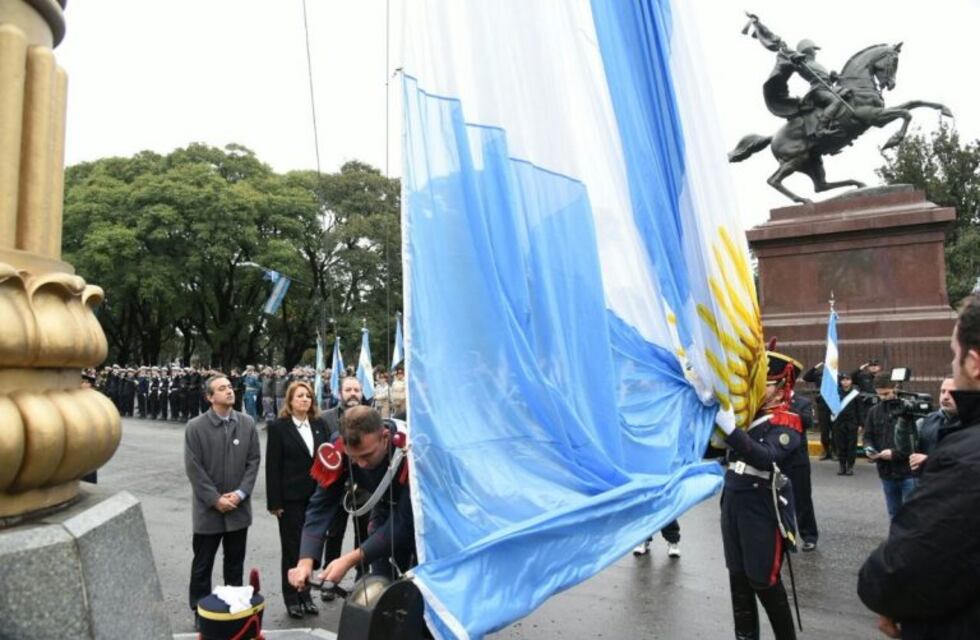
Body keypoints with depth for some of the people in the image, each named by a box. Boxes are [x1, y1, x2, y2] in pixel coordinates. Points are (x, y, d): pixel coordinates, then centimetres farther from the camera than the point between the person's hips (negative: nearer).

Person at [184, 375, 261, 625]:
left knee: (235, 564, 16)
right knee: (202, 565, 11)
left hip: (239, 508, 3)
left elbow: (254, 461, 0)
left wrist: (240, 493, -11)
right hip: (208, 509, -2)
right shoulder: (195, 427, -9)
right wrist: (215, 499, -13)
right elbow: (194, 469, -10)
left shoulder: (247, 423, -1)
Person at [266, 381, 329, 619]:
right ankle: (292, 599, 21)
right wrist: (274, 501, -12)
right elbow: (272, 466, -8)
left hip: (316, 495, 4)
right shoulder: (278, 427, -5)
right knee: (292, 548, 7)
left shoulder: (319, 424, 6)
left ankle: (305, 595, 25)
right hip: (291, 497, -3)